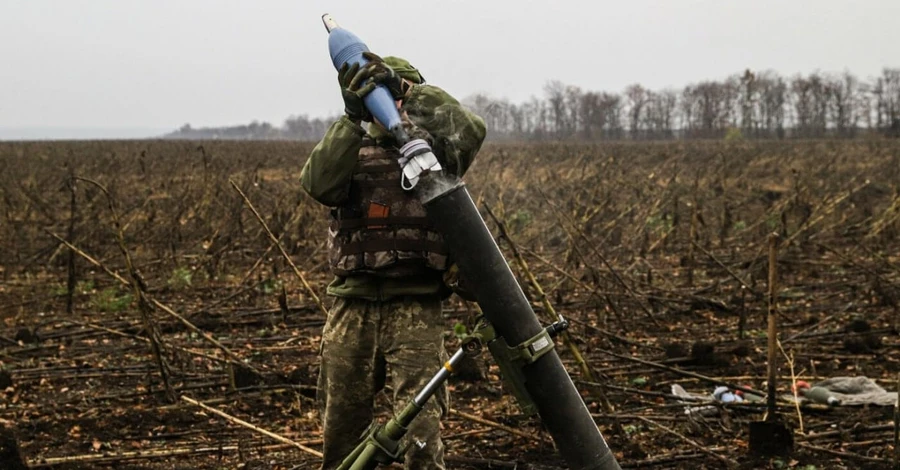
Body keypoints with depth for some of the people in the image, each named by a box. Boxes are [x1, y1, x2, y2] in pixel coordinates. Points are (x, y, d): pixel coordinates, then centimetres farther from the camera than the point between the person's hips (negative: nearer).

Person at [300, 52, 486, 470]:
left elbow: (470, 130, -15)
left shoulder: (432, 150, 7)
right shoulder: (352, 151, 10)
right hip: (352, 305, 3)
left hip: (416, 306, -2)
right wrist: (352, 117, -20)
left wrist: (410, 92, -21)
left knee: (420, 431, -11)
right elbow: (319, 185, -11)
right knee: (341, 425, 13)